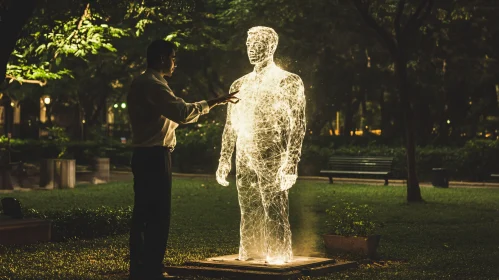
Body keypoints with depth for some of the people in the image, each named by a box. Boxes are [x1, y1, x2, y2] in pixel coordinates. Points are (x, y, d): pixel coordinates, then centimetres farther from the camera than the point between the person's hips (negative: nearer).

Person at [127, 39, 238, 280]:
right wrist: (211, 103, -16)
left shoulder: (141, 84, 18)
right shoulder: (153, 85, -15)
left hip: (143, 155, 10)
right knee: (158, 215, -7)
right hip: (155, 156, -10)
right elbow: (182, 112, -25)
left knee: (143, 213, 12)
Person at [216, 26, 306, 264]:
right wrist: (224, 160, 12)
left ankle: (278, 255, 3)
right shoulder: (240, 84, 15)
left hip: (272, 159, -5)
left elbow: (298, 126, -7)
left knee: (275, 212, -6)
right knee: (248, 212, 8)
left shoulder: (289, 82, -1)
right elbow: (230, 126, 19)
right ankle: (249, 253, 18)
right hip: (244, 158, 5)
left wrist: (291, 163, -15)